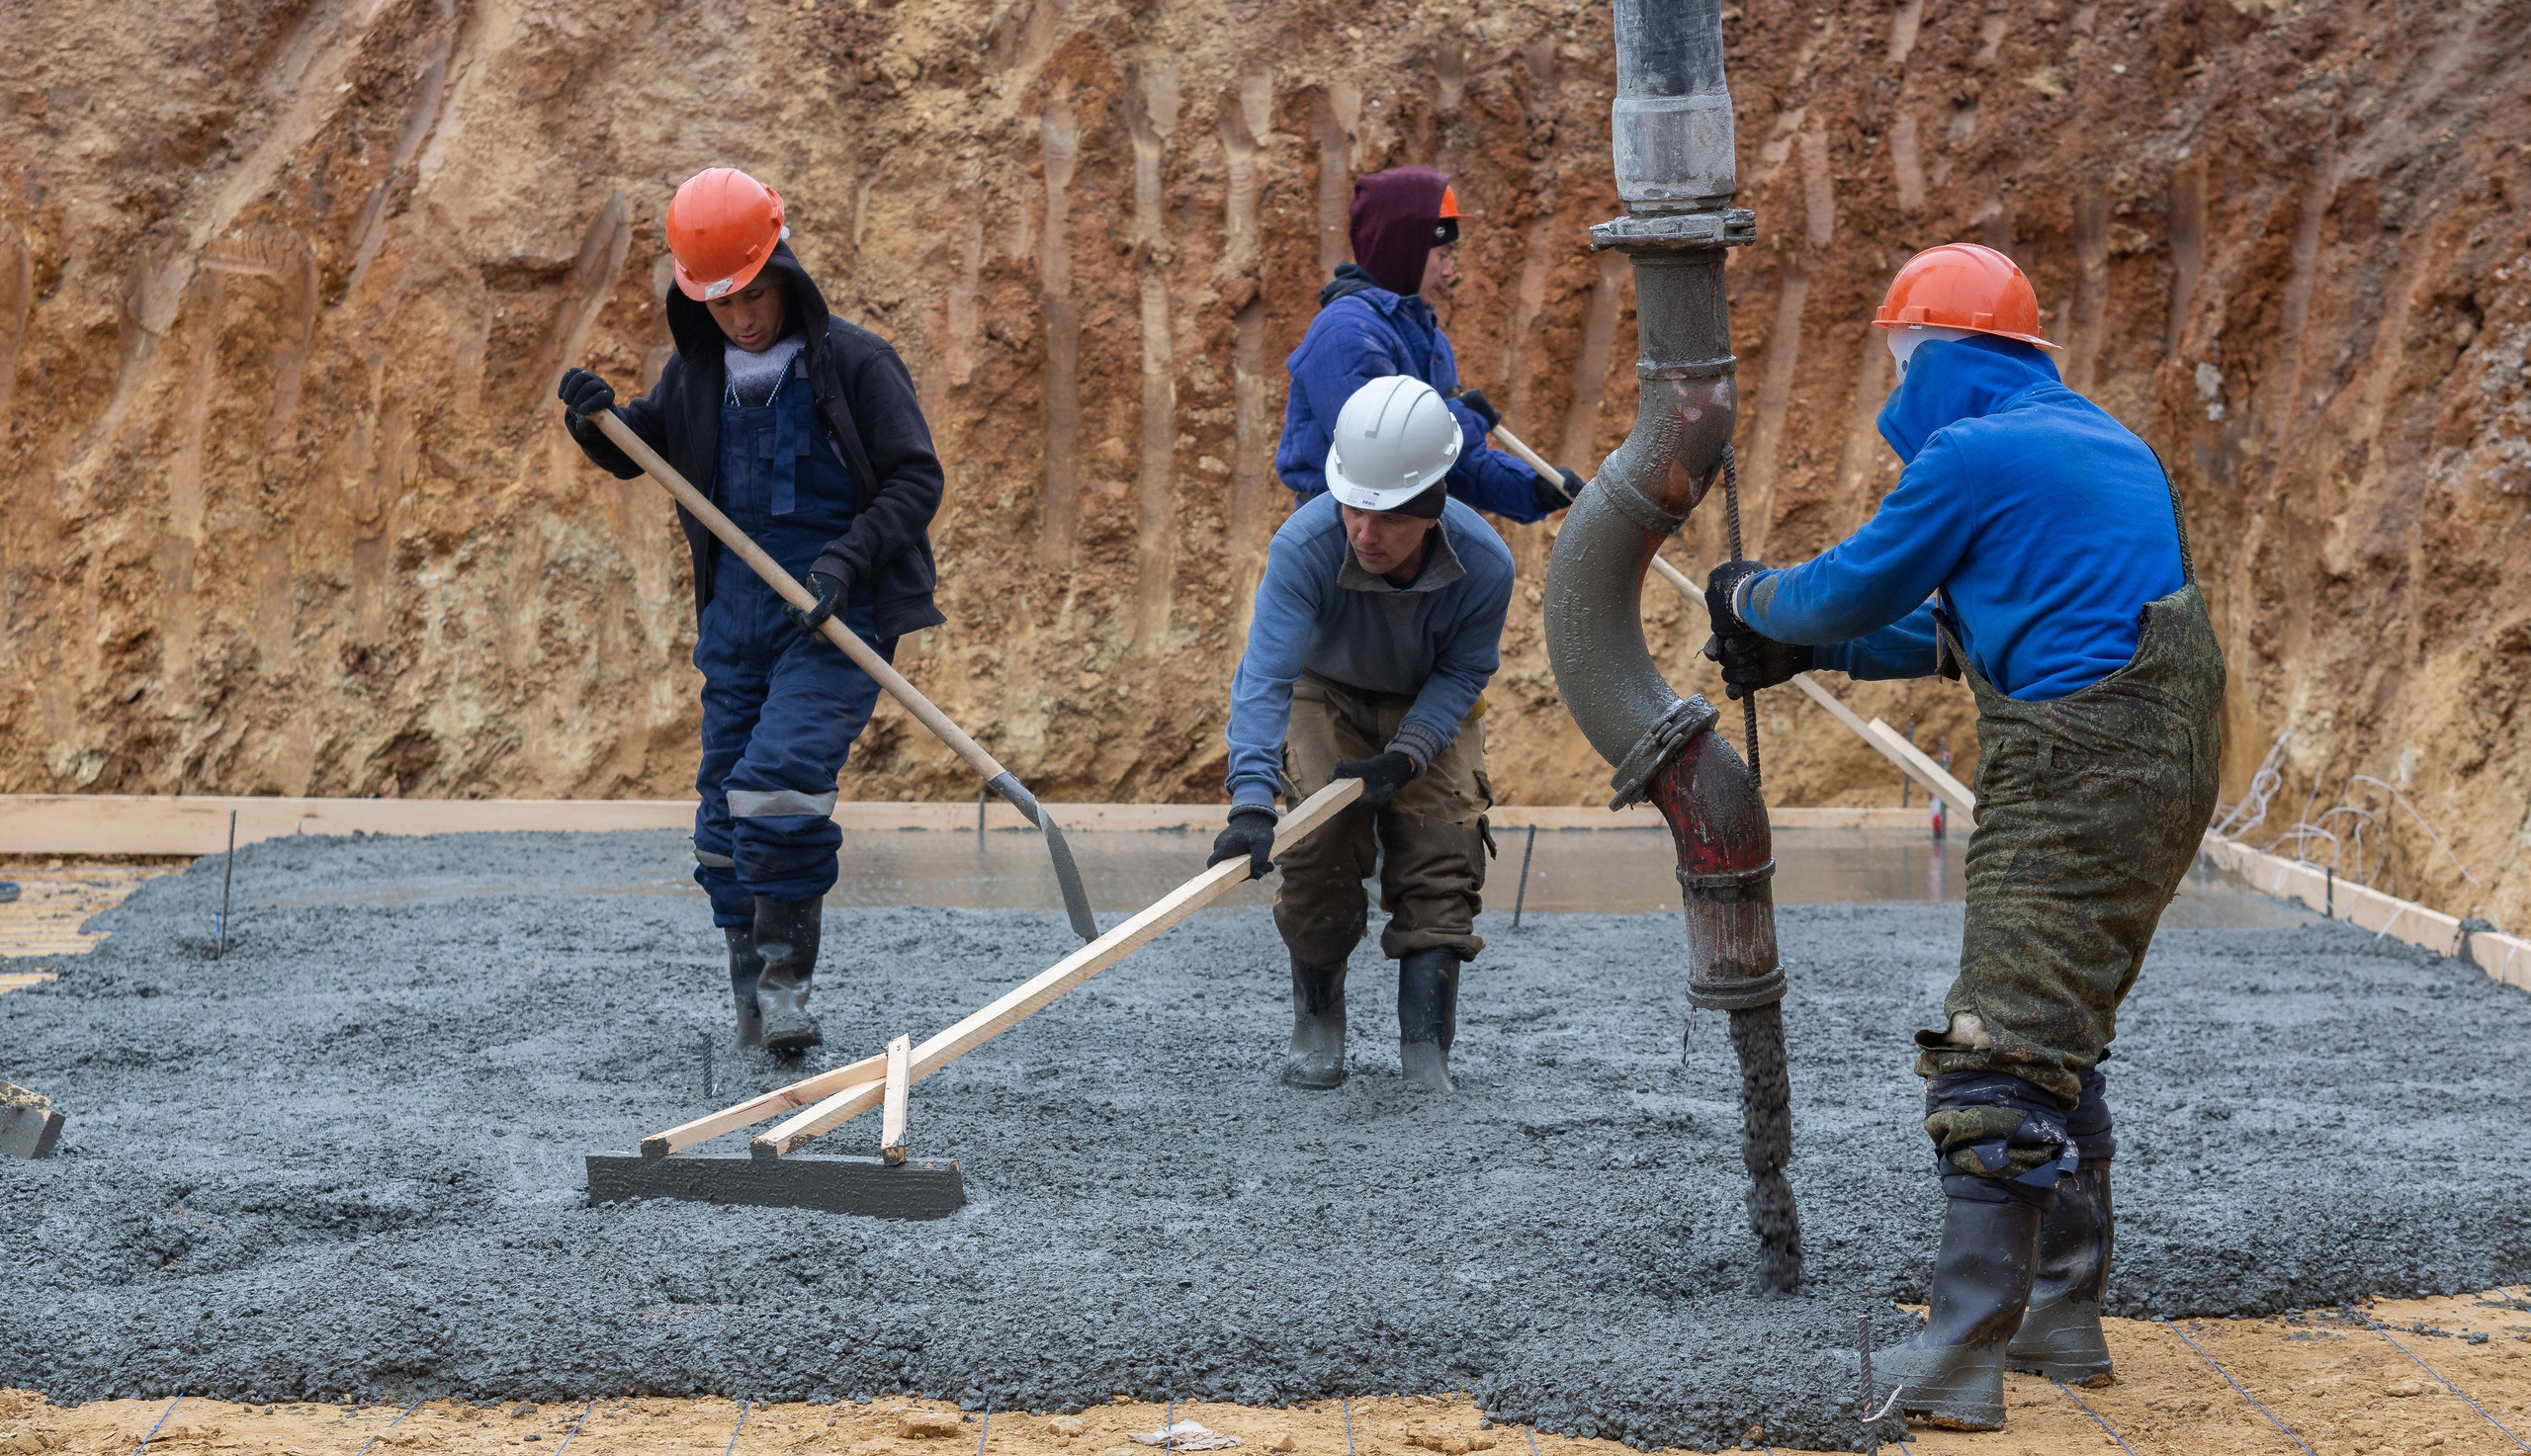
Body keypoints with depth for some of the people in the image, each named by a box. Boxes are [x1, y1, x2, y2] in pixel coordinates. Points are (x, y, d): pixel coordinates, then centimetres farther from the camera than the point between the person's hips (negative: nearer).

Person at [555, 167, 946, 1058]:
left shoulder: (856, 365, -8)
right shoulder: (699, 372, 7)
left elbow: (917, 480, -9)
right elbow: (639, 447, 20)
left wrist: (849, 557, -22)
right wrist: (597, 424, -2)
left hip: (834, 623, -6)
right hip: (736, 619, 6)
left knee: (779, 781, -21)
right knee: (727, 804, 8)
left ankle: (786, 977, -10)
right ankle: (750, 987, 20)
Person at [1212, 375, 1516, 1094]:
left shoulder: (1484, 564, -31)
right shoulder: (1304, 544, -38)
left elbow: (1462, 671, -15)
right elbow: (1266, 675, -44)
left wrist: (1405, 756, -31)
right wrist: (1252, 802, -55)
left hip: (1430, 708, 1)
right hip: (1327, 694, -1)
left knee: (1438, 858, -13)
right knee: (1319, 846, -17)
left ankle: (1426, 1053, -9)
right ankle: (1318, 1020, 5)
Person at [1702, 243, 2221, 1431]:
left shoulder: (1973, 453, -10)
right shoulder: (2096, 441, 21)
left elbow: (1851, 589, 0)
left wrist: (1749, 598, 21)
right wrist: (1805, 652, 29)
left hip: (2078, 782, -10)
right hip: (2161, 771, 10)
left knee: (1998, 1065, -10)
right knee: (2056, 1045, 20)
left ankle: (1961, 1361, -11)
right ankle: (2063, 1319, 26)